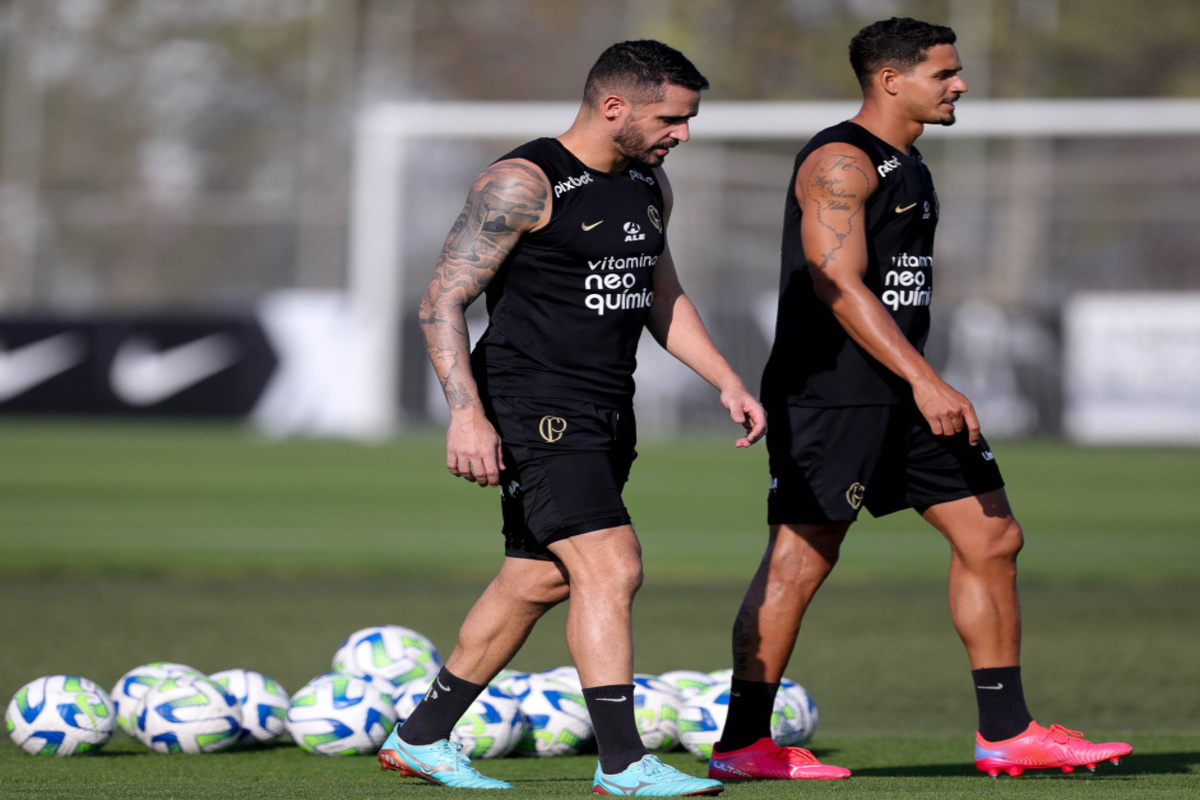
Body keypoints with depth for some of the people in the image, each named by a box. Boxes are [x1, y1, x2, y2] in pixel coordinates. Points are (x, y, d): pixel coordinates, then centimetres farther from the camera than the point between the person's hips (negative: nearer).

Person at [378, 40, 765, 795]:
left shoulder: (649, 184, 12)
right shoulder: (522, 184, -14)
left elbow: (662, 297, 26)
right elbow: (442, 301, -14)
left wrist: (727, 380, 15)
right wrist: (466, 413, -24)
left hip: (605, 414, 9)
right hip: (534, 411, -9)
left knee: (538, 582, 14)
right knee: (612, 567, -18)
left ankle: (421, 738, 25)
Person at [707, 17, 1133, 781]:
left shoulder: (907, 165, 18)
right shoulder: (840, 161, -13)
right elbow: (838, 285, -22)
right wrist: (924, 380, -28)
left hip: (901, 395, 10)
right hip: (829, 394, -10)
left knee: (993, 538, 6)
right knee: (800, 560, -6)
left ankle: (1006, 734, 11)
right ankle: (741, 744, 2)